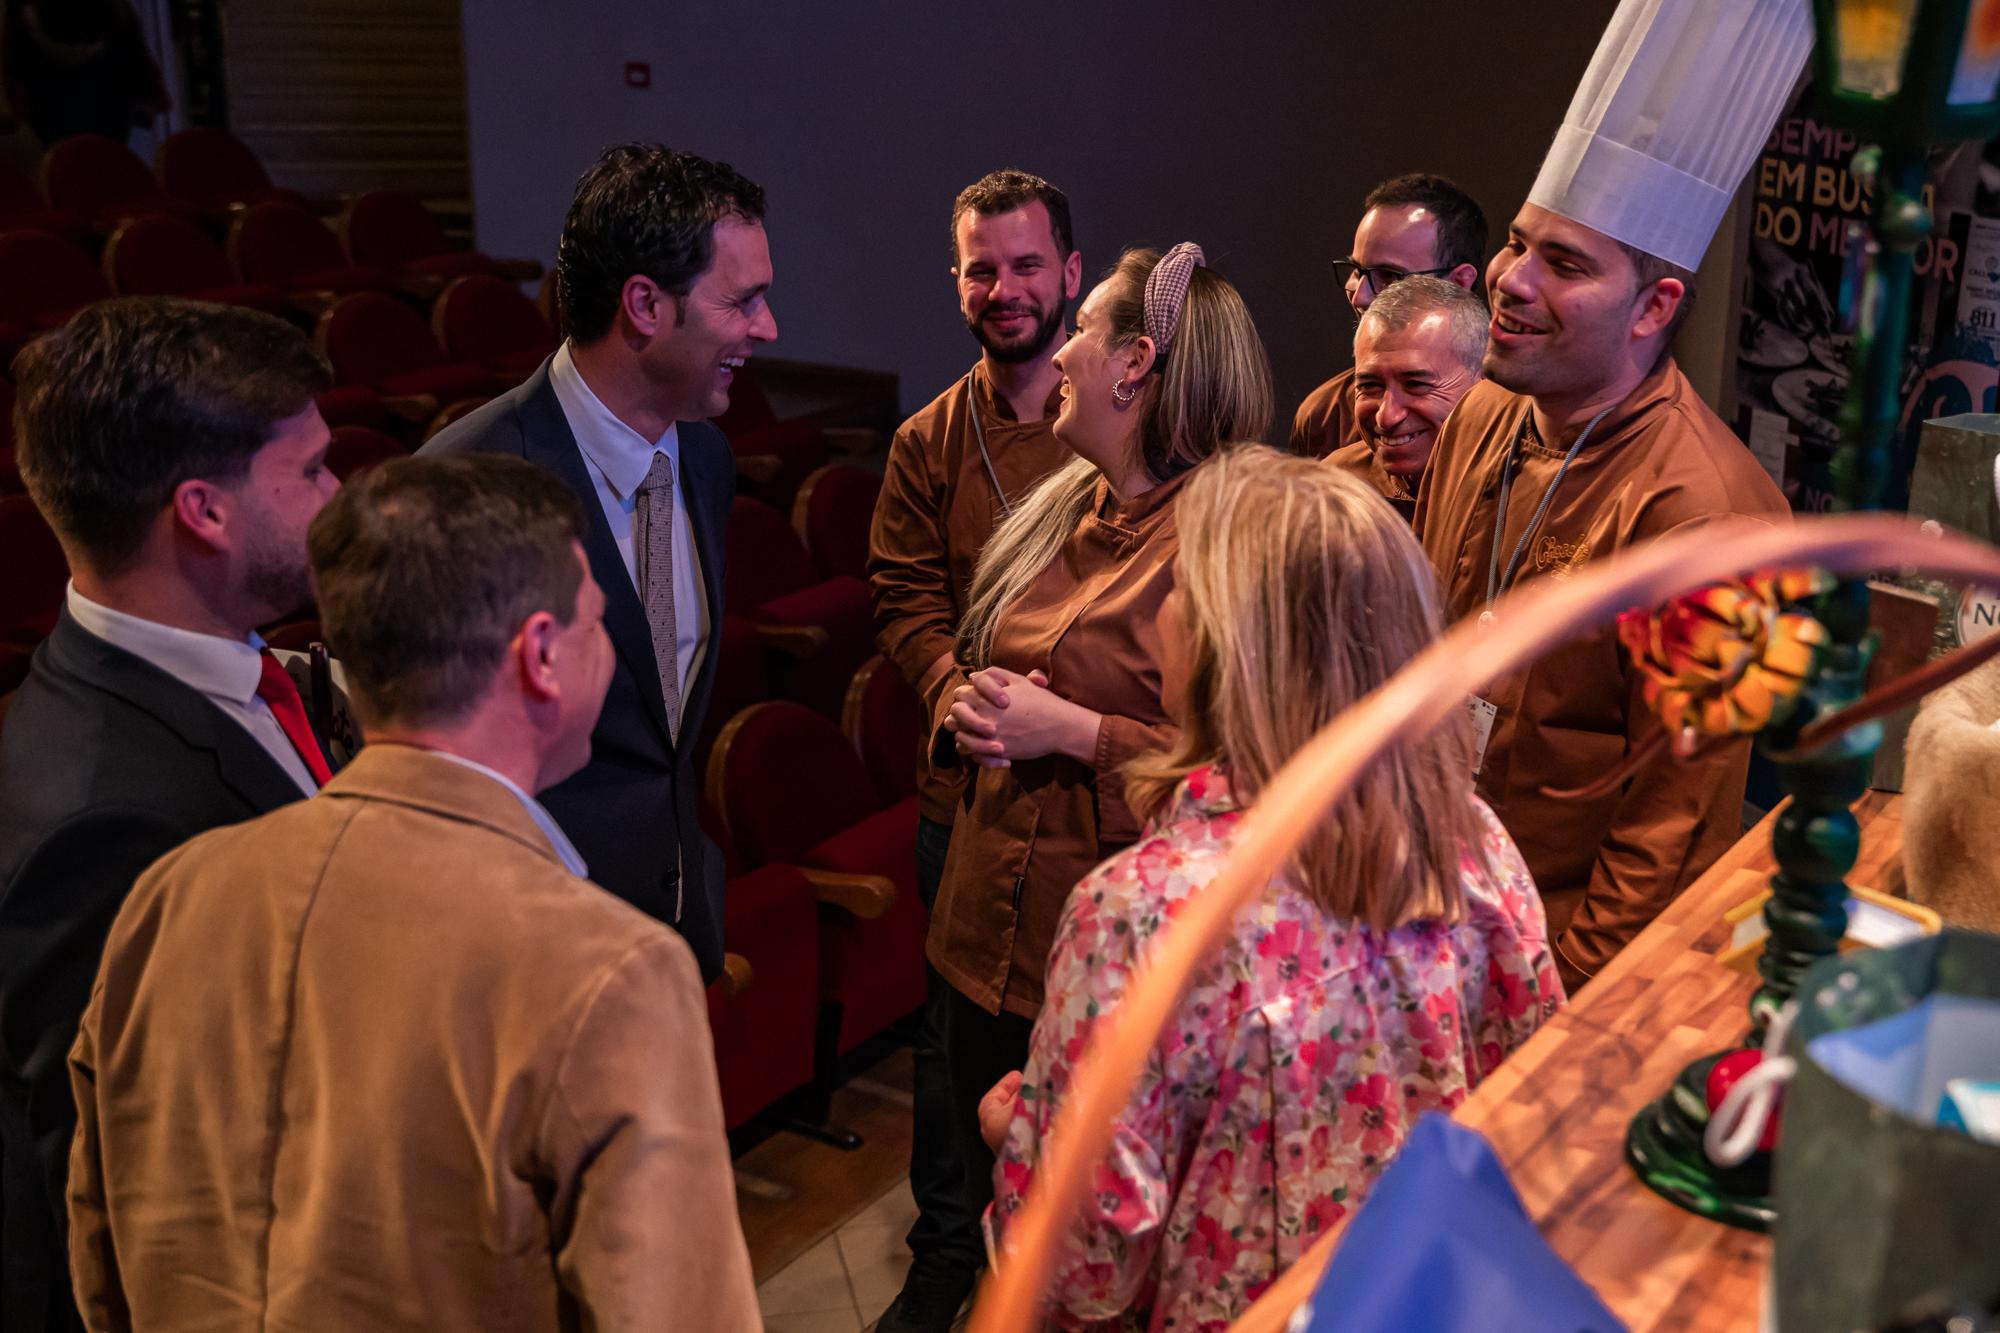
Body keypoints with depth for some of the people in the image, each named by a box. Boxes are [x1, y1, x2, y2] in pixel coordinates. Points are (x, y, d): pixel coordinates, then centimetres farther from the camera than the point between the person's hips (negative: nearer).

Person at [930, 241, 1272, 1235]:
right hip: (988, 933, 8)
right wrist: (965, 711, -2)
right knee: (995, 1225, 21)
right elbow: (964, 662, 20)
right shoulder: (1063, 511, 10)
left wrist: (1076, 732, -20)